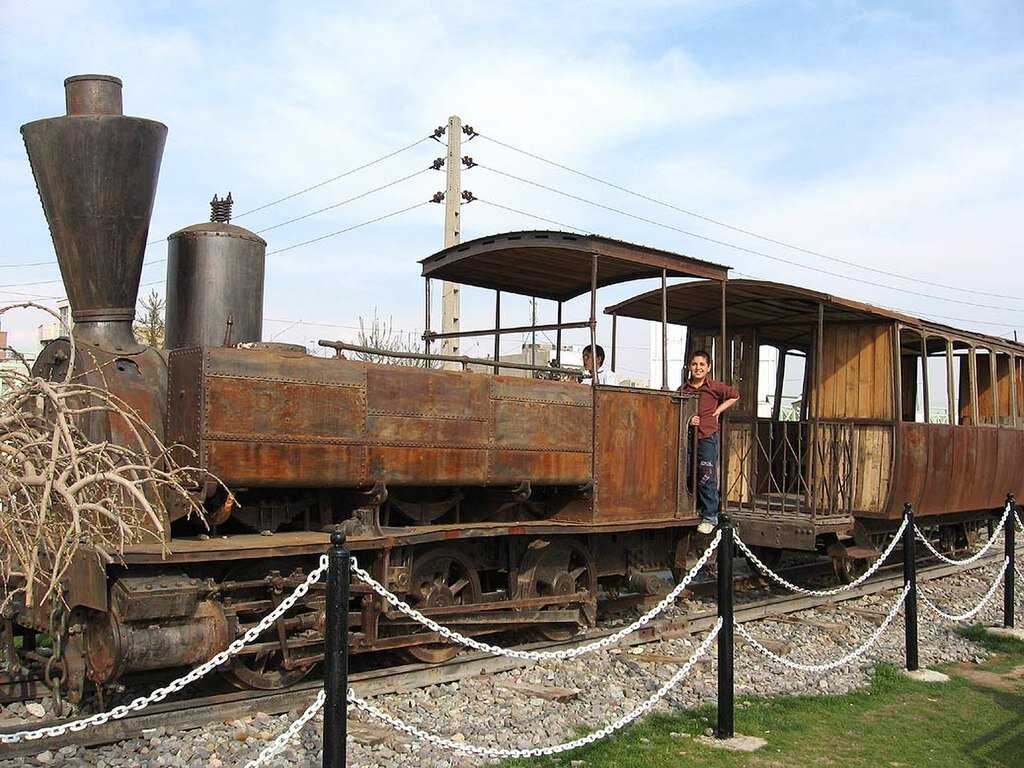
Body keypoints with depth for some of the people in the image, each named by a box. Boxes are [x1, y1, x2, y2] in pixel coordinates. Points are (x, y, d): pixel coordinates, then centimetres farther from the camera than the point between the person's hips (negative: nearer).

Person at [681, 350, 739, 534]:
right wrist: (687, 420, -11)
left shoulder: (714, 387, 0)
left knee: (707, 479, -4)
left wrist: (718, 410, 5)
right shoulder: (683, 389, 6)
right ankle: (695, 511, 23)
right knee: (688, 477, 7)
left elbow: (734, 396, 14)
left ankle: (710, 517, 5)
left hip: (707, 437, -3)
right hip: (687, 436, 3)